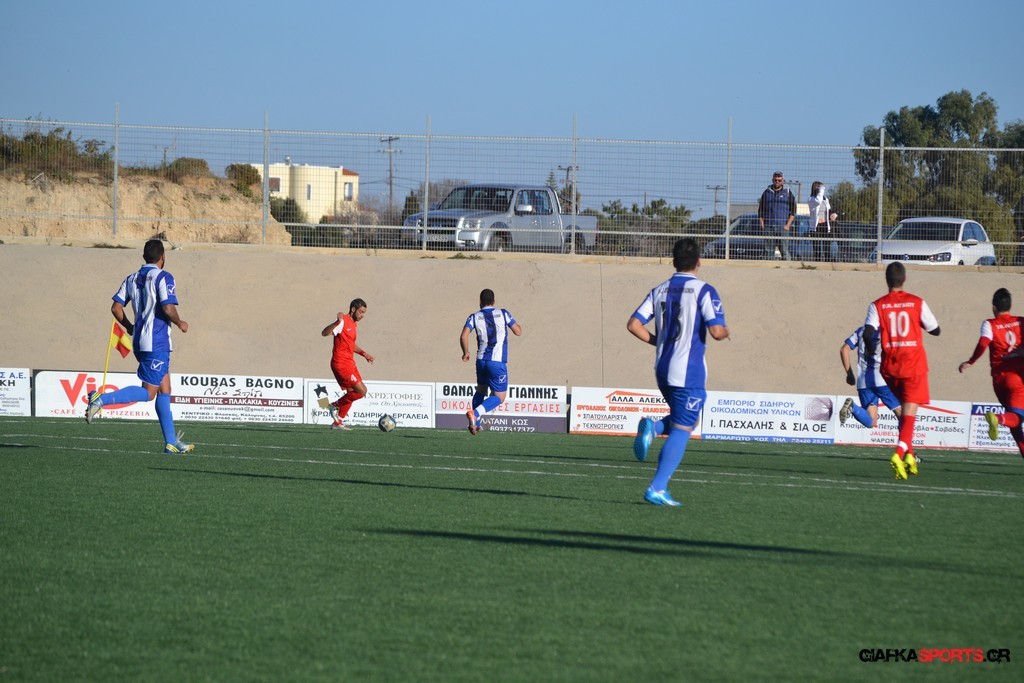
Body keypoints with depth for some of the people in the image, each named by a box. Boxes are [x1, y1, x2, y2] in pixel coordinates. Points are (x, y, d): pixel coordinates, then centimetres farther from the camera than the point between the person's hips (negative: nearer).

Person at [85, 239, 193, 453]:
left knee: (164, 390, 12)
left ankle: (171, 442, 11)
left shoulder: (132, 279, 12)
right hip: (157, 343, -8)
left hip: (140, 341, 8)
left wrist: (130, 328, 22)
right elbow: (168, 308, -20)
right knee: (148, 392, -8)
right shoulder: (163, 277, -9)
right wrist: (180, 323, -1)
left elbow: (116, 307, 8)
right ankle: (102, 399, -23)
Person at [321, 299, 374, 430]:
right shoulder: (343, 322, -14)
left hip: (349, 364, 10)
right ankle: (335, 406, 3)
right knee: (361, 391, -13)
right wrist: (337, 322, -42)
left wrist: (364, 354, 19)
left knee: (352, 393, 13)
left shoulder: (354, 324, 15)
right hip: (341, 364, -10)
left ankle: (338, 422, 21)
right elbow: (324, 333, -27)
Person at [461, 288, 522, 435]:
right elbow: (518, 332, 3)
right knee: (499, 397, 1)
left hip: (481, 361, 3)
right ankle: (474, 414, -22)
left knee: (481, 390, 26)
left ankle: (475, 424, 19)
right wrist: (517, 324, 26)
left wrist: (466, 352, 6)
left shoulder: (474, 317, 2)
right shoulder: (503, 313, -1)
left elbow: (463, 336, -10)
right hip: (498, 362, -3)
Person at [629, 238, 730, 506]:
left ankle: (653, 427, -6)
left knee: (685, 421, 24)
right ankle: (657, 489, -9)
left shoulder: (659, 291, 8)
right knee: (681, 430, -1)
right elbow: (716, 331, -17)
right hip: (689, 371, -6)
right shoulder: (704, 291, -9)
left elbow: (634, 324, 2)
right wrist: (725, 332, 6)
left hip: (662, 369, 6)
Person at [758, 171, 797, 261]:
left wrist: (788, 225, -7)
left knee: (784, 250, -8)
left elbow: (793, 211, 4)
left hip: (783, 227, -2)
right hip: (769, 227, 2)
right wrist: (762, 225, 3)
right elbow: (760, 211, 14)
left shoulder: (787, 193, 7)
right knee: (770, 252, 1)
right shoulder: (767, 193, 13)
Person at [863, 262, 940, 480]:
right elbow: (935, 330, 5)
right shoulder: (917, 303, -1)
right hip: (914, 365, -2)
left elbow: (868, 333, -14)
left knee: (903, 411, 21)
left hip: (890, 367, 2)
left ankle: (909, 455, 20)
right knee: (909, 414, -6)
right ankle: (899, 453, -27)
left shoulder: (877, 306, -1)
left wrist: (870, 350, 7)